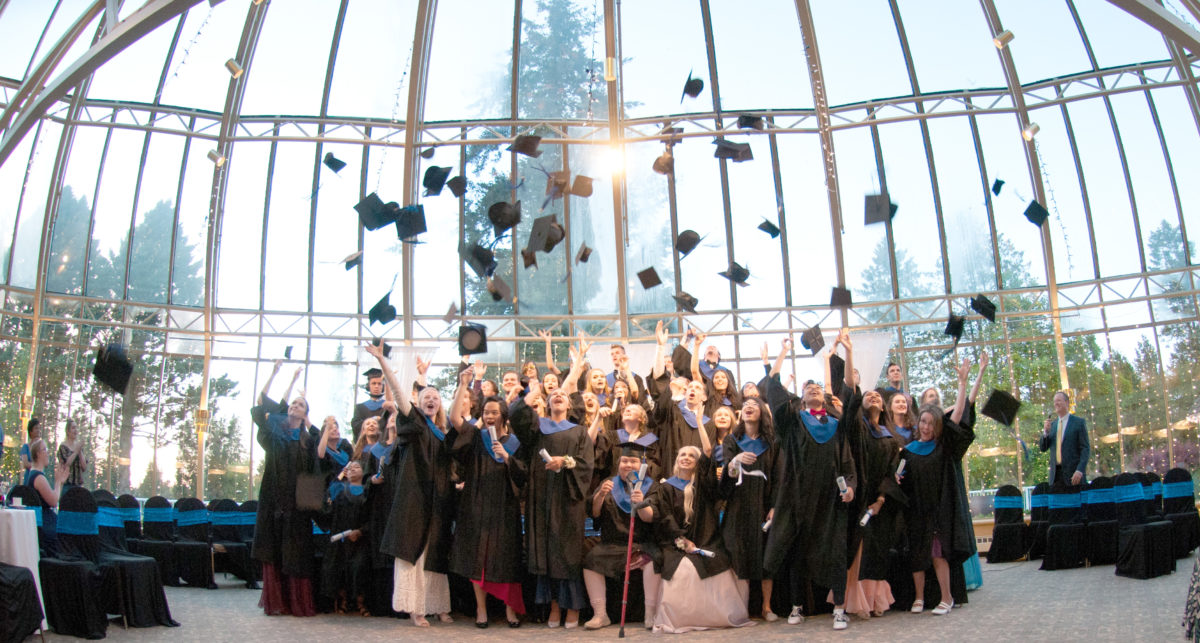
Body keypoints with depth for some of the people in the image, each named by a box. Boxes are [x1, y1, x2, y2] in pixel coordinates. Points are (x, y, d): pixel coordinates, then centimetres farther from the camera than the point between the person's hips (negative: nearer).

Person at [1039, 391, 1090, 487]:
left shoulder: (1079, 422, 1)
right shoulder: (1052, 424, 15)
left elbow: (1085, 448, -4)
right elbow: (1043, 448, 13)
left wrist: (1080, 470, -15)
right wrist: (1045, 431, -5)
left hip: (1073, 473, -4)